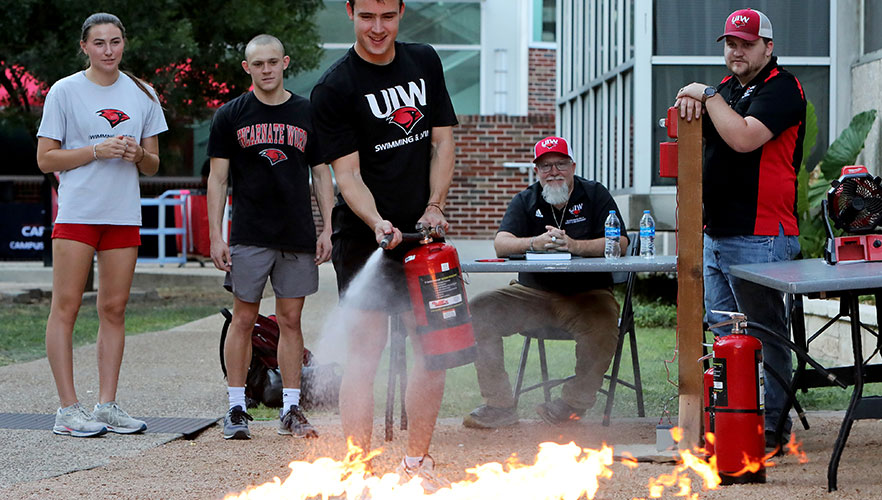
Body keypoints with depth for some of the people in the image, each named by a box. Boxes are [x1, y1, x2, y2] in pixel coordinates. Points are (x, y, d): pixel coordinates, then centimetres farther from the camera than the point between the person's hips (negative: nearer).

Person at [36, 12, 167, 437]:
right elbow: (45, 159, -3)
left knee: (114, 310, 4)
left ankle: (107, 406, 9)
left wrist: (138, 154, -8)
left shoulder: (142, 96, 11)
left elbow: (152, 166, 15)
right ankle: (68, 409, -5)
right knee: (66, 307, -6)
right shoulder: (64, 92, 0)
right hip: (76, 211, -4)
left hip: (124, 215, 4)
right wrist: (97, 151, -14)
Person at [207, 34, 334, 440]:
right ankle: (236, 410, 5)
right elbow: (217, 178, 3)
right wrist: (216, 236, -4)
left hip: (298, 237, 2)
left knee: (291, 320, 4)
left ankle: (291, 410, 8)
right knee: (244, 319, -1)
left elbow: (322, 175, 12)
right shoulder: (230, 116, 4)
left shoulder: (307, 114, 9)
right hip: (249, 236, -2)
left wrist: (327, 230, 4)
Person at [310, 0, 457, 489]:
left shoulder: (424, 62, 9)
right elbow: (347, 173, -13)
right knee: (365, 348, -9)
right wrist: (378, 223, -28)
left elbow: (442, 141, 11)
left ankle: (417, 462, 14)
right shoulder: (333, 88, -9)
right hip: (365, 236, -5)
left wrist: (434, 208, -2)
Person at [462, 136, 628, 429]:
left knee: (603, 325, -36)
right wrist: (536, 243, -31)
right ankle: (499, 406, -12)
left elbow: (620, 244, -11)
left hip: (586, 294, -3)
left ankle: (574, 403, -13)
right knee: (479, 312, -17)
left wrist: (574, 245, -28)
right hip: (533, 294, 3)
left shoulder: (595, 196, 3)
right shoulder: (524, 201, 9)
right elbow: (501, 244, -9)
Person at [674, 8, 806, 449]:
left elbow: (743, 138, -22)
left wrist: (707, 95, -11)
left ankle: (773, 426, -2)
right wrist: (691, 103, -6)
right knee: (724, 337, 12)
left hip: (759, 238, -9)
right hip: (715, 235, 9)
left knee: (765, 335, -6)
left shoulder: (781, 88, -8)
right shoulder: (728, 88, 19)